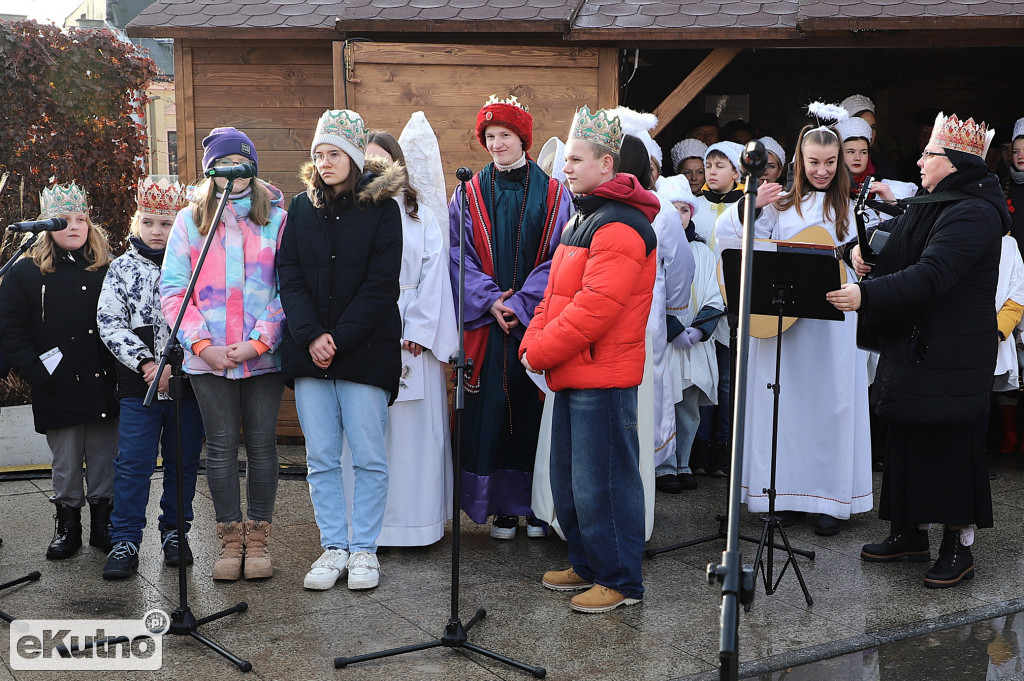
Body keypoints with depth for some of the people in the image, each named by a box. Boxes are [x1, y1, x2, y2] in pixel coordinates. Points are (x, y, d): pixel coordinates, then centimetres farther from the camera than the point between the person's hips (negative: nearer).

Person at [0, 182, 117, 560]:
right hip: (58, 390, -1)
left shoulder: (107, 270, 7)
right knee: (66, 465, 8)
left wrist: (120, 370, -3)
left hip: (104, 386, 2)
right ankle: (67, 526, 23)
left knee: (104, 462, 9)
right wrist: (37, 372, -10)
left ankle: (103, 524, 23)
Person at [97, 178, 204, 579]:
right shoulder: (122, 269, 5)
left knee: (183, 462, 9)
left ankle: (175, 532, 24)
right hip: (138, 385, 0)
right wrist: (146, 364, -13)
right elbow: (109, 322, -1)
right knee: (132, 464, 0)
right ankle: (125, 541, 8)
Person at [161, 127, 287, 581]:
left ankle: (258, 539, 16)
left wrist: (260, 341, -12)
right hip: (209, 358, 1)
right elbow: (172, 289, 3)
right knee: (221, 446, 5)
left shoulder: (277, 219, 4)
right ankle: (230, 540, 16)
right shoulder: (189, 220, 7)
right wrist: (203, 345, -8)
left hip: (264, 355, -1)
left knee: (262, 444, 4)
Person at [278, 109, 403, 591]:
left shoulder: (381, 207, 0)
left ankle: (364, 549, 14)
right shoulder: (301, 208, 11)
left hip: (365, 350, -3)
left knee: (368, 456, 2)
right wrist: (310, 336, -10)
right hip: (309, 351, 3)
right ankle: (333, 547, 18)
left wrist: (340, 339, -13)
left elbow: (380, 284, -7)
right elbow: (289, 278, 4)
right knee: (321, 458, 7)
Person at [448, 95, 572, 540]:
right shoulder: (470, 194, 8)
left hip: (537, 319, -1)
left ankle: (536, 503, 14)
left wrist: (522, 303, -11)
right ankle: (502, 507, 11)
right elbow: (459, 254, 3)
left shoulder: (552, 194, 4)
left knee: (534, 408, 2)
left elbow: (559, 258, -2)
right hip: (486, 321, 1)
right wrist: (490, 300, -10)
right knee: (490, 411, 0)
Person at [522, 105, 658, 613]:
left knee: (601, 482, -2)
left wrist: (540, 352, -15)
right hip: (572, 373, 10)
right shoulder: (586, 217, 17)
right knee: (568, 479, 17)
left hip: (602, 378, -10)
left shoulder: (619, 226, -17)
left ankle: (621, 580, 11)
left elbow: (595, 308, -23)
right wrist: (533, 341, 5)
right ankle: (588, 565, 31)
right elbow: (557, 293, 19)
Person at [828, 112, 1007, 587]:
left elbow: (931, 275, -29)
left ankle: (959, 545, 12)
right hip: (910, 349, 9)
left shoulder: (973, 213, -17)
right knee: (906, 442, 14)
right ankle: (909, 534, 25)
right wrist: (861, 247, 4)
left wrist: (866, 296, -34)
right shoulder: (933, 205, 14)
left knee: (950, 446, 0)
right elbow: (888, 232, 27)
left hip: (951, 359, -9)